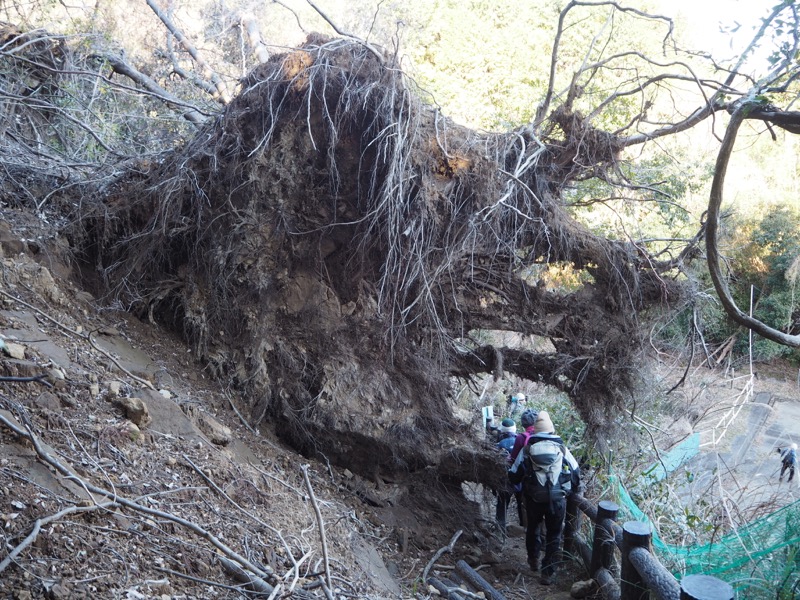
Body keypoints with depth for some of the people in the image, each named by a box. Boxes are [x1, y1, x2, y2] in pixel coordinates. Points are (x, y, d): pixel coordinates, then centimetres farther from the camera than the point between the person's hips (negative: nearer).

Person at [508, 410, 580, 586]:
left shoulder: (527, 449, -2)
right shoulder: (562, 448, 1)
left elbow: (513, 476, 2)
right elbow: (576, 472, 9)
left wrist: (521, 482, 25)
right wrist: (573, 489, 28)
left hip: (533, 498, 1)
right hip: (557, 498, 0)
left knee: (533, 527, 26)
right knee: (554, 536, 12)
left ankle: (533, 560, 40)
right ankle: (548, 573, 9)